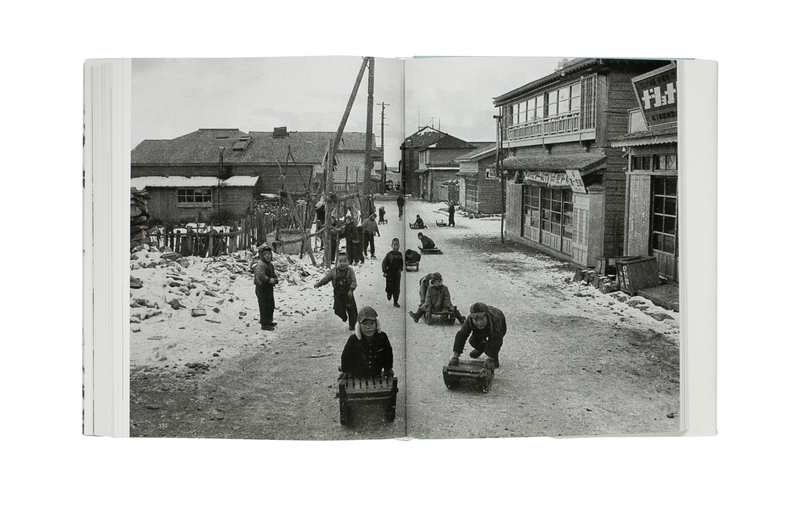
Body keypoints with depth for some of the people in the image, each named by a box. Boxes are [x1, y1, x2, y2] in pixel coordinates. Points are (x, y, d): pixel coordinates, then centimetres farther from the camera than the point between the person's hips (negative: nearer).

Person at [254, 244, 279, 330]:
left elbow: (273, 275, 23)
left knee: (271, 306, 20)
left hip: (269, 288, 10)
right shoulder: (261, 265, -19)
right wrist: (270, 280, -27)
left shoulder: (270, 264, 13)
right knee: (264, 307, -5)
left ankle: (269, 321, 35)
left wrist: (275, 279, 2)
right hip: (262, 288, -10)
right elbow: (261, 276, -31)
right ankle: (264, 324, 2)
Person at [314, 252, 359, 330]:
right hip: (338, 295, 1)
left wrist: (351, 290, -29)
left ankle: (352, 325, 27)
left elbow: (353, 282, -14)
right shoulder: (333, 272, -4)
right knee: (338, 310, 0)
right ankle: (344, 317, 35)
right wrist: (318, 284, -13)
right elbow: (326, 278, 0)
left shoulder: (350, 271, -10)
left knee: (352, 311, 6)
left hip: (348, 295, -1)